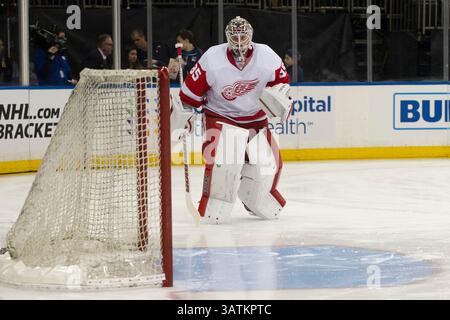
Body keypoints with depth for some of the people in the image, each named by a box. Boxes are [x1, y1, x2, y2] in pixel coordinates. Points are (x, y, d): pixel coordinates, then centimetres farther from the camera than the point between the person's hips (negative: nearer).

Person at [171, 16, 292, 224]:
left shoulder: (267, 57, -12)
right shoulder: (212, 60, -19)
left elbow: (282, 81, 6)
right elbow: (190, 94, -10)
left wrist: (282, 100, -11)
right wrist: (179, 119, -9)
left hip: (256, 119, 4)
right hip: (221, 118, -4)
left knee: (268, 165, -2)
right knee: (223, 161, -27)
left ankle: (254, 201, 29)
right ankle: (213, 209, -11)